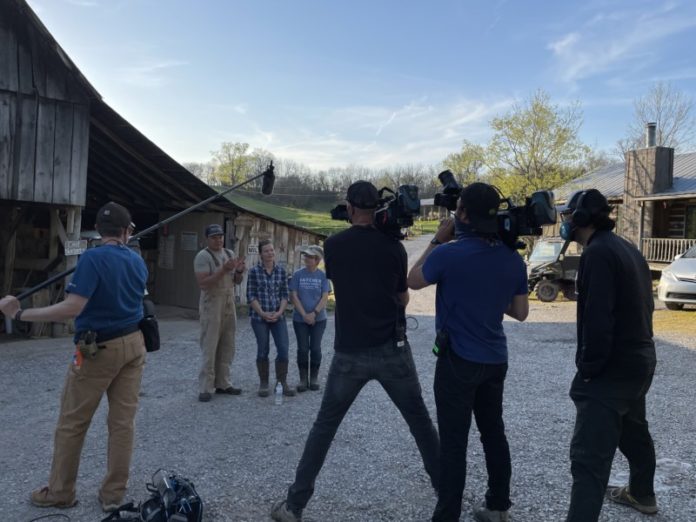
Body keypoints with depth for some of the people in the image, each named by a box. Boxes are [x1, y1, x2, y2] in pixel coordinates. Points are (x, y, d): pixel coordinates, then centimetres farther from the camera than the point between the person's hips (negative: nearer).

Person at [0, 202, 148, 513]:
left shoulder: (92, 258, -17)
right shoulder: (137, 261, 4)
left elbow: (71, 309, -25)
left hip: (99, 349, -6)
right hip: (133, 345, 6)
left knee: (72, 424, 11)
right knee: (122, 422, 9)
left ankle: (60, 493, 24)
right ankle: (114, 495, 18)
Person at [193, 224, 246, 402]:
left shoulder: (230, 253, 11)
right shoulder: (203, 256, -11)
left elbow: (237, 281, 15)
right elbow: (202, 283, -21)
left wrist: (239, 271, -7)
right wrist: (223, 270, -27)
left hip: (229, 305, 7)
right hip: (211, 306, -7)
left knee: (227, 348, 10)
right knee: (209, 348, -5)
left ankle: (222, 383, 19)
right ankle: (205, 388, 0)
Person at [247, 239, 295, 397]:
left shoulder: (281, 271, 5)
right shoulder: (254, 272, -3)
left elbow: (285, 295, 5)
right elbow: (251, 296, -4)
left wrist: (279, 312, -8)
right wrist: (263, 313, -12)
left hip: (278, 317, 2)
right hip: (259, 317, -2)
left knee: (284, 349, -3)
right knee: (263, 350, 5)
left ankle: (282, 382, 11)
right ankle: (263, 384, 18)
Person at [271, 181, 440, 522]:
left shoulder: (333, 245, -1)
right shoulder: (393, 247, -2)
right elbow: (403, 299, 10)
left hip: (349, 353, 0)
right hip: (392, 350, 0)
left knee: (324, 426, 11)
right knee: (419, 420, 18)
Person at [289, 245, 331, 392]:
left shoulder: (323, 276, -2)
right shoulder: (298, 275, -2)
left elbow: (325, 297, -5)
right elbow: (294, 296, -5)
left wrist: (314, 313, -17)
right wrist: (304, 314, -12)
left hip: (318, 319, 0)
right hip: (300, 319, 0)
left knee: (315, 348, 4)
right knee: (303, 349, 3)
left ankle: (314, 378, 18)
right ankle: (303, 379, 15)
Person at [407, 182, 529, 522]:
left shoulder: (448, 254, -18)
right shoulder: (513, 259, -1)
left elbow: (413, 281, 1)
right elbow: (520, 312, 7)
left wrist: (437, 240, 5)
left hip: (459, 360, -6)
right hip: (495, 359, 6)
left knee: (453, 441, 1)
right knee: (493, 433, 18)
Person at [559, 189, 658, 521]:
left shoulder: (598, 253, -19)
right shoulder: (626, 248, 12)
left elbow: (597, 319, -26)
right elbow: (642, 306, 16)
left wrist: (588, 367, -17)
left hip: (612, 369, -11)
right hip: (638, 361, 11)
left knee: (588, 457, -11)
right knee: (633, 431, 30)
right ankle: (642, 494, 50)